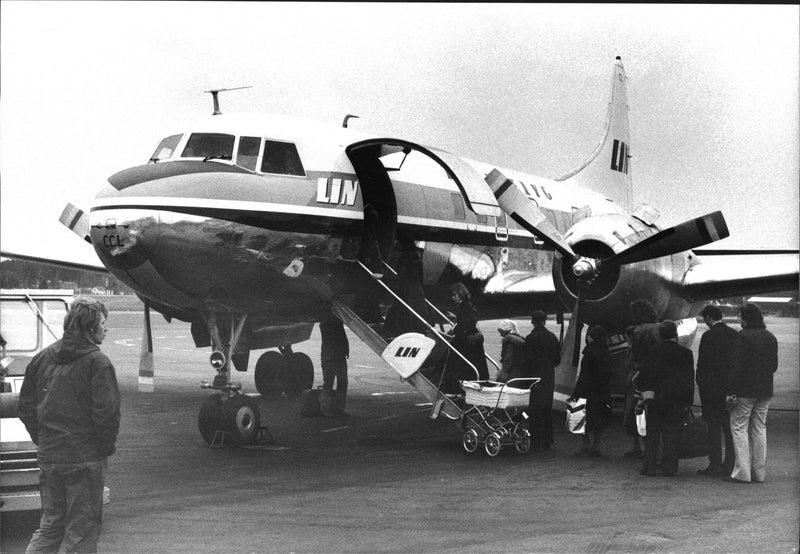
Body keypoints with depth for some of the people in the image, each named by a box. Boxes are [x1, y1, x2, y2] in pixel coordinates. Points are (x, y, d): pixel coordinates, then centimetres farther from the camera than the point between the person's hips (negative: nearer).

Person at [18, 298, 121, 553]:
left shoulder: (42, 357, 8)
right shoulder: (97, 362, -13)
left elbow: (26, 406, 11)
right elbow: (106, 412, -19)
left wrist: (42, 439, 16)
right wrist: (106, 446, -6)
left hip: (48, 456, 6)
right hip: (85, 459, -6)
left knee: (49, 526, 18)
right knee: (82, 531, 4)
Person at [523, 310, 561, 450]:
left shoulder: (531, 338, -12)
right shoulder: (552, 337, 7)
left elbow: (528, 360, -12)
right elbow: (558, 359, 12)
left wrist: (527, 374, 2)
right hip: (550, 378, 6)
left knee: (536, 411, -1)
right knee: (548, 410, 15)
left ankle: (538, 442, -3)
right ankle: (548, 441, 19)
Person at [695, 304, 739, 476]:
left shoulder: (708, 336, -11)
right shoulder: (734, 334, 7)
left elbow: (703, 363, -12)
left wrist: (700, 383, -3)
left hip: (712, 387, -6)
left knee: (713, 428, -1)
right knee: (729, 427, 10)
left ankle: (715, 465, 0)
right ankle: (729, 465, 13)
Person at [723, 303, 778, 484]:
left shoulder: (743, 336, -13)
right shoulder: (771, 337, 9)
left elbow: (737, 366, -16)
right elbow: (774, 365, 14)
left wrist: (730, 391, -15)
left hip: (745, 390, -7)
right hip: (765, 391, 7)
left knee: (739, 428, -1)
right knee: (760, 429, 11)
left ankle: (742, 473, -6)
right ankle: (759, 473, 12)